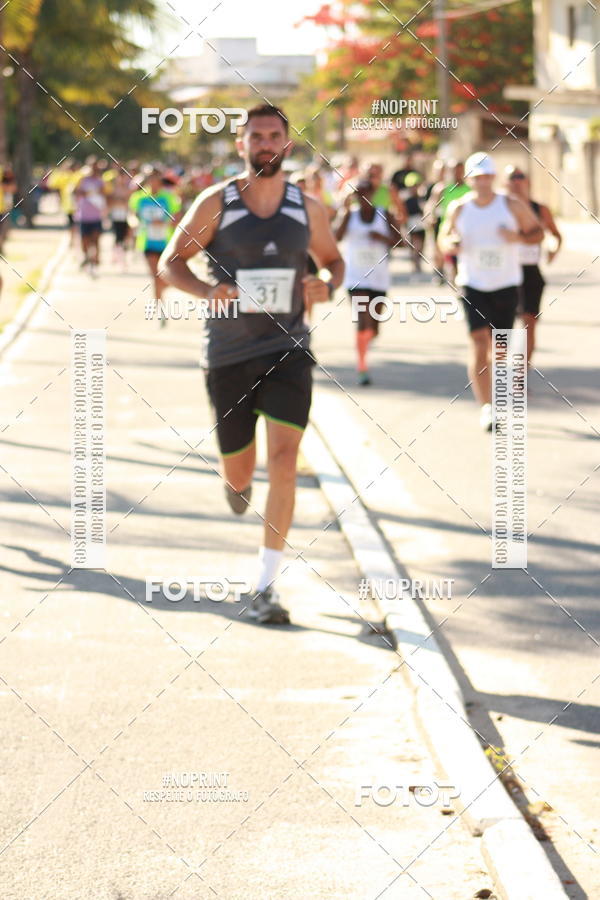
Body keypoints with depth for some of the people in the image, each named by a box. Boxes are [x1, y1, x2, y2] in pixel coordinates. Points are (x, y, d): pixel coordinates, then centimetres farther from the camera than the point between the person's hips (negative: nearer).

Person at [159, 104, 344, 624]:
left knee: (284, 459, -16)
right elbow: (171, 263, 1)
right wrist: (207, 291, -18)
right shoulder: (215, 205, -4)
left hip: (288, 349, 0)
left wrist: (328, 287, -6)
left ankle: (266, 585, -10)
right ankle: (237, 481, 50)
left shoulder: (308, 209, 2)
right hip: (229, 352, 0)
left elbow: (333, 260, 17)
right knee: (239, 474, 8)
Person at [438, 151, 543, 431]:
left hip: (506, 285, 0)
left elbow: (537, 232, 4)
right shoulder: (458, 208, -1)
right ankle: (486, 407, -17)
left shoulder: (512, 206, -4)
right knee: (479, 340, -15)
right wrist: (450, 245, -12)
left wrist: (518, 237, -17)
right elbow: (444, 237, 12)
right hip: (473, 285, 0)